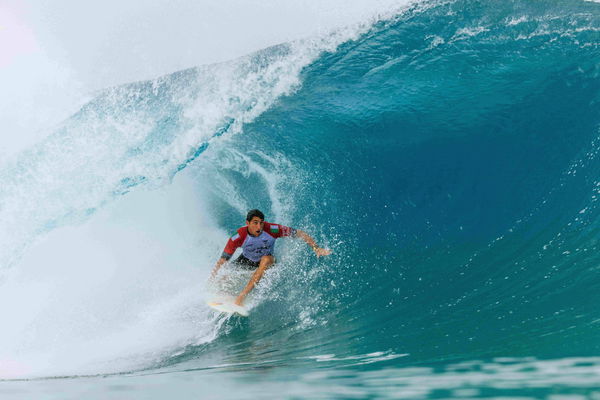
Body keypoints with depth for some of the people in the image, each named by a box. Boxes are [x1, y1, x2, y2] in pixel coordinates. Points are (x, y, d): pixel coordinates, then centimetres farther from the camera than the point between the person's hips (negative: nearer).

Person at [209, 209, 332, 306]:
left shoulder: (271, 229, -31)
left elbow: (299, 233, -27)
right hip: (246, 261, 2)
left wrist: (316, 248, -33)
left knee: (266, 259, -36)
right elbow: (223, 259, -23)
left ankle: (242, 296, -33)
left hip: (266, 262, -1)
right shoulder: (239, 237, -29)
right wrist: (212, 276, -33)